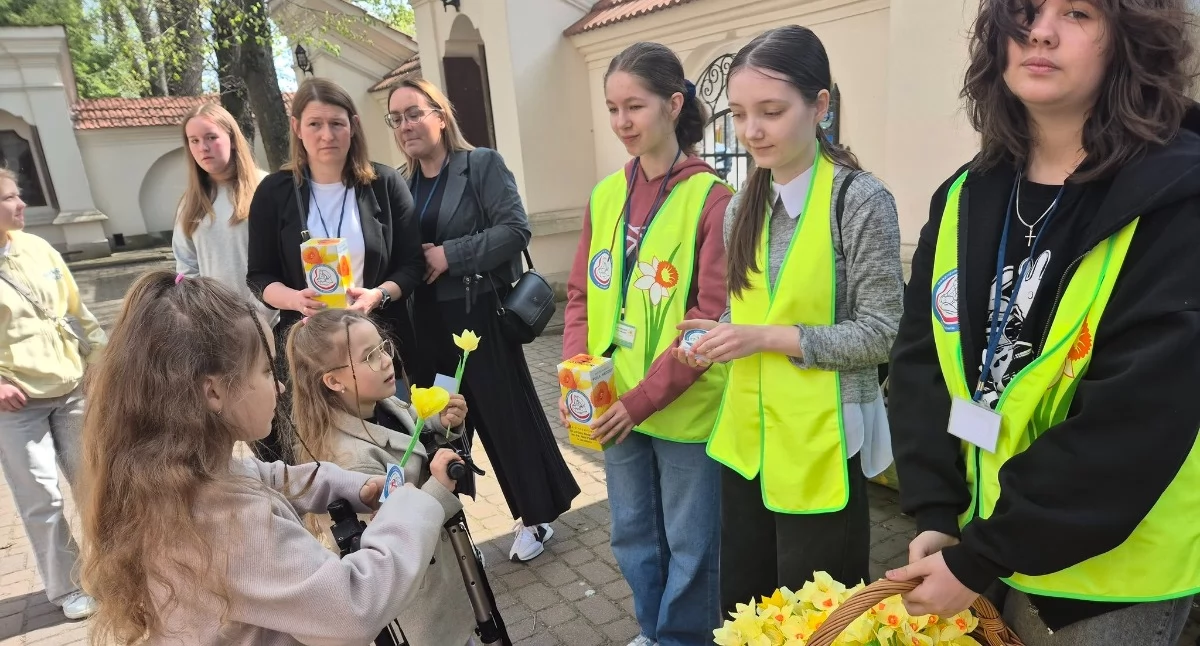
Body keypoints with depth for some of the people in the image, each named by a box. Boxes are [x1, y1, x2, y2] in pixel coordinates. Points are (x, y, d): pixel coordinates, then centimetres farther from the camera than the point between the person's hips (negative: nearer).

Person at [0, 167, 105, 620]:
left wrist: (101, 358, 7)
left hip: (72, 391, 4)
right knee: (42, 501, 2)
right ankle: (65, 587, 20)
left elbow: (76, 310, 11)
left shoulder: (37, 248, 4)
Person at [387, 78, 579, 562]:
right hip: (425, 324, 5)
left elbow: (515, 229, -15)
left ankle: (536, 515, 22)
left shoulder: (482, 164, -5)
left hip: (479, 316, -5)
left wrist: (450, 254, -18)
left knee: (507, 415, 4)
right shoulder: (399, 183, 11)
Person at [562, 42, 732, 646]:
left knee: (689, 544, 14)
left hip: (683, 408, -5)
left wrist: (642, 398, -18)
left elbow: (712, 315, -16)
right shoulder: (605, 195, 5)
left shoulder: (711, 198, -13)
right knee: (633, 532, 22)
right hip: (613, 405, 6)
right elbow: (582, 296, 8)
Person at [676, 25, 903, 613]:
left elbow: (881, 333, -14)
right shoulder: (743, 205, 6)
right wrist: (716, 337, -6)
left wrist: (766, 338, -20)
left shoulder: (860, 200, -13)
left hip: (821, 440, -6)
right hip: (746, 432, 6)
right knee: (742, 601, 20)